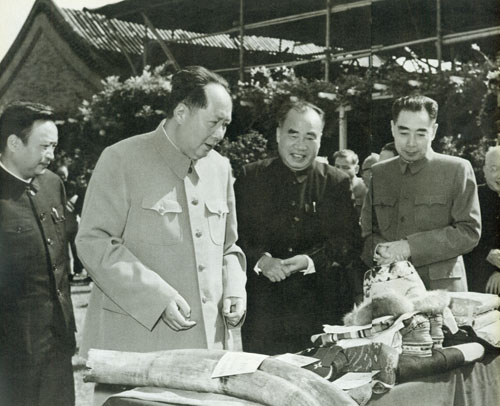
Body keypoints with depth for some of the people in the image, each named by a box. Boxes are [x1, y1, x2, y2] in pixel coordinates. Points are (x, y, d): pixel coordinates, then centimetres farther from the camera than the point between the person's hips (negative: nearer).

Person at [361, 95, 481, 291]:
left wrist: (410, 247, -15)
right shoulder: (377, 173, 10)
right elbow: (367, 230, 13)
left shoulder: (458, 169, -1)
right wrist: (378, 251, -9)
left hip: (441, 289, -3)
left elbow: (469, 231, -7)